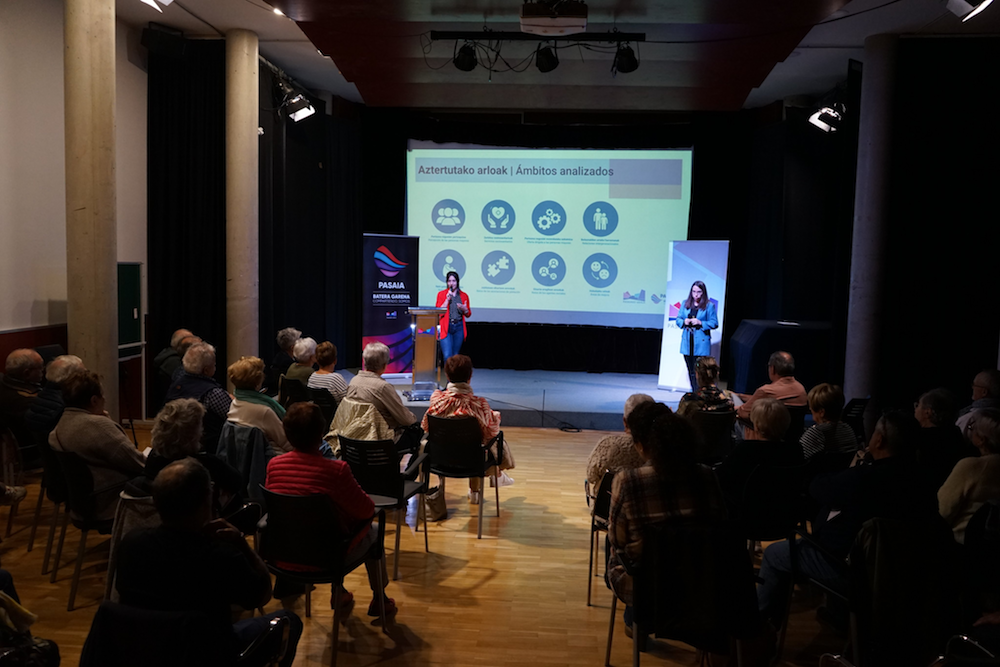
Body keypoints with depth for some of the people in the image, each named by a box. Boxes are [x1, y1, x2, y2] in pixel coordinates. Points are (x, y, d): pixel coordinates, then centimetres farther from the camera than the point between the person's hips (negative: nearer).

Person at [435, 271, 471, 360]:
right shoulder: (441, 294, 4)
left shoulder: (464, 295, 10)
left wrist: (464, 309, -7)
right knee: (447, 355, -15)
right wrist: (447, 299, -12)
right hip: (446, 327, -2)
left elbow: (468, 314, 15)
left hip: (459, 327, 3)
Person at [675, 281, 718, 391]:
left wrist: (700, 323, -15)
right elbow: (678, 319, 15)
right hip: (687, 342, 5)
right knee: (691, 371, 11)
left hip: (701, 343, -4)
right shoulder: (685, 303, 12)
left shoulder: (709, 306, -1)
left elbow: (714, 324, -2)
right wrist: (684, 321, -7)